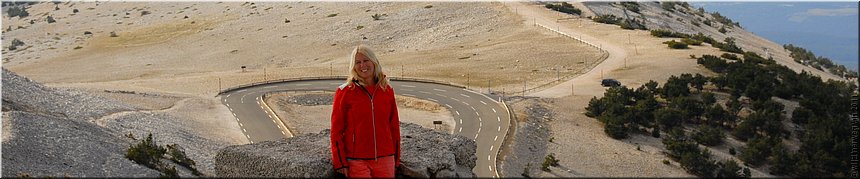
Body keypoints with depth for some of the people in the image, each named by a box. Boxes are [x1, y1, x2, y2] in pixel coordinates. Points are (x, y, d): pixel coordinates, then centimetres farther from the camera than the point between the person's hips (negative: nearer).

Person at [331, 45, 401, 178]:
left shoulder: (387, 90, 5)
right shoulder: (344, 92, -4)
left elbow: (394, 126, 10)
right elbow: (336, 130, -3)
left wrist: (396, 159, 10)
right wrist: (340, 163, -7)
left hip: (385, 159, 3)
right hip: (357, 161, -3)